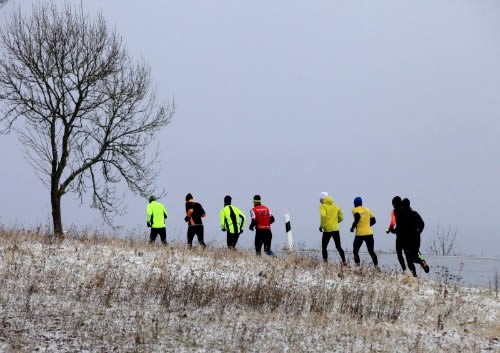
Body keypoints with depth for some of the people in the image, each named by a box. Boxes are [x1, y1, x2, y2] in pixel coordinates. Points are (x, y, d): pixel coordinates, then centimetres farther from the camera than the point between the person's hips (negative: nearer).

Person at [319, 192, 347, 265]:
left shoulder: (323, 206, -5)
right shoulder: (335, 206, 12)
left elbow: (323, 215, -23)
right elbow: (341, 218, 14)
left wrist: (321, 226, -13)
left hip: (327, 230, -5)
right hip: (336, 229, 5)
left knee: (324, 247, 7)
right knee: (339, 247, 12)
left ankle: (325, 262, -2)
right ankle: (344, 262, 4)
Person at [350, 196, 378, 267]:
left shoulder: (355, 210, -2)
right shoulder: (367, 209, 14)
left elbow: (357, 217, -21)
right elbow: (373, 221, 12)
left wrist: (352, 227, -10)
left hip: (360, 234, -4)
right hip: (369, 233, 4)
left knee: (355, 251, 9)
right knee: (371, 251, 7)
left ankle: (358, 266, -2)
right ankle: (376, 266, -4)